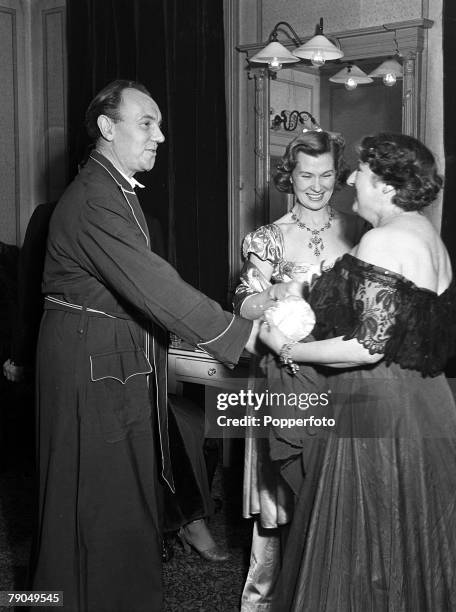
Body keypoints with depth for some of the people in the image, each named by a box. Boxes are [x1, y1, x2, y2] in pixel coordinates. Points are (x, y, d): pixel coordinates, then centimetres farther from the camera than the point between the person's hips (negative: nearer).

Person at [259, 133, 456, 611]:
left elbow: (368, 347, -22)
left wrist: (287, 350, -11)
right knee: (409, 536, 19)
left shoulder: (383, 240, -17)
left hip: (376, 408, -10)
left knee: (365, 545, 3)